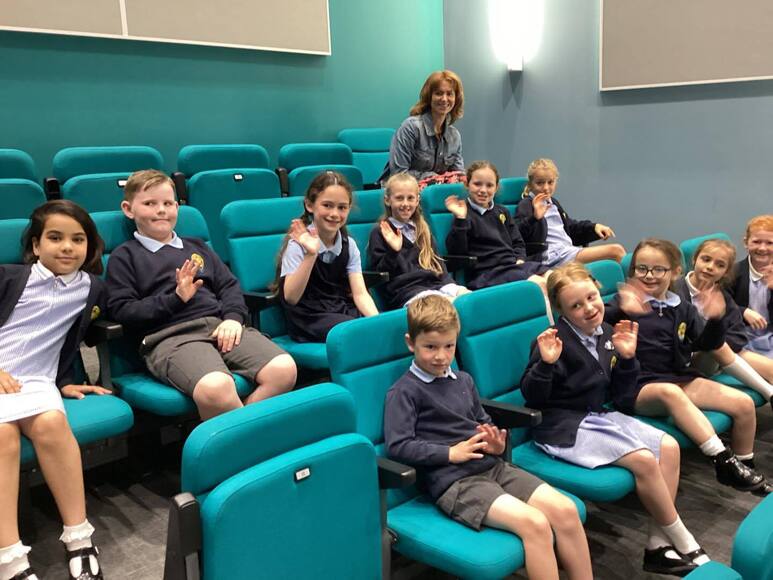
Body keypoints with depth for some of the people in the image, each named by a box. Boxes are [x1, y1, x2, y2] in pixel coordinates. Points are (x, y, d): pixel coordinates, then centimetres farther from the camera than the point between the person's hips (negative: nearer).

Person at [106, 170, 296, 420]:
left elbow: (229, 285, 21)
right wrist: (176, 298, -7)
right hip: (169, 336, -5)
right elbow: (122, 311, 4)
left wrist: (233, 317, 0)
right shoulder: (124, 256, 15)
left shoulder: (197, 247, 29)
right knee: (215, 388, -39)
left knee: (284, 369, -24)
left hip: (220, 325, 5)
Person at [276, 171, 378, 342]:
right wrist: (310, 255, -32)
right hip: (309, 320, -5)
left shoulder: (348, 244, 4)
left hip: (344, 312, 5)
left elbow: (360, 293, -3)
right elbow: (290, 298, -21)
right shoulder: (299, 244, -10)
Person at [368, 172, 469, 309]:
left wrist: (449, 286, 4)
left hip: (436, 284, 7)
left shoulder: (422, 229, 21)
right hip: (406, 291, -6)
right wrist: (393, 251, -19)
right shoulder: (380, 232, 3)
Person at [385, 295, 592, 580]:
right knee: (535, 523, -26)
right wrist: (451, 452, -16)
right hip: (453, 481, -7)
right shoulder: (403, 392, -3)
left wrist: (496, 443, 6)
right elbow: (397, 446, -11)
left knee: (565, 509, -12)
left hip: (493, 466, 7)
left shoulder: (463, 381, 19)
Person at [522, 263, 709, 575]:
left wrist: (627, 358, -7)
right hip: (564, 426, -8)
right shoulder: (557, 340, -18)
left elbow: (621, 395, 8)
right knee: (644, 460, -19)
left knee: (669, 447, -3)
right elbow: (532, 398, -18)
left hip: (599, 416, 8)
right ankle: (685, 545, 2)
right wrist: (545, 363, -34)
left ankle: (658, 545, 2)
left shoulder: (607, 335, 3)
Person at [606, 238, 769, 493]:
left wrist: (715, 320, -13)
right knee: (670, 392, -38)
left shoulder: (681, 309, 13)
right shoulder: (625, 301, -3)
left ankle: (744, 467, 15)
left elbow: (707, 344, 7)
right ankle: (723, 459, -34)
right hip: (640, 387, -5)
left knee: (744, 403, -7)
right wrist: (622, 311, -42)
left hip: (682, 378, 6)